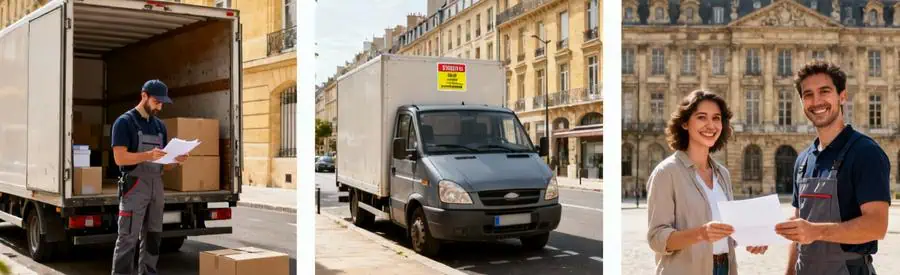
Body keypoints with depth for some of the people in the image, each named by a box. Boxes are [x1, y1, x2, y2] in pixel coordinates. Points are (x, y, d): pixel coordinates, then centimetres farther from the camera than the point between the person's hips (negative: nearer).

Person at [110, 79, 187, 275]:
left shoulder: (160, 126, 16)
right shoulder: (124, 122, -3)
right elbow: (119, 158, -13)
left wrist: (176, 160, -3)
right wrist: (148, 155, -26)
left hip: (156, 185, 7)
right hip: (135, 185, -7)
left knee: (153, 237, 10)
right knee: (128, 239, -8)